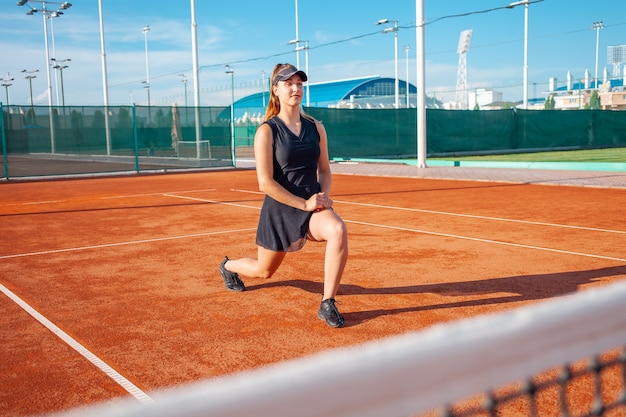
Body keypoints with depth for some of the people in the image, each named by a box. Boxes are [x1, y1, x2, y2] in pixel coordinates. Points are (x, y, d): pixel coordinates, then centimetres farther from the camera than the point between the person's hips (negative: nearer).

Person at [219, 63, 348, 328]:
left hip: (314, 206, 3)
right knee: (264, 270, 16)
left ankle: (327, 305, -19)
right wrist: (304, 203, -20)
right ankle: (228, 266, 53)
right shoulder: (266, 131, -11)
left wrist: (324, 196, -7)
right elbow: (265, 183, -16)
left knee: (338, 230, -32)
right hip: (279, 210, -3)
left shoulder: (316, 127, 3)